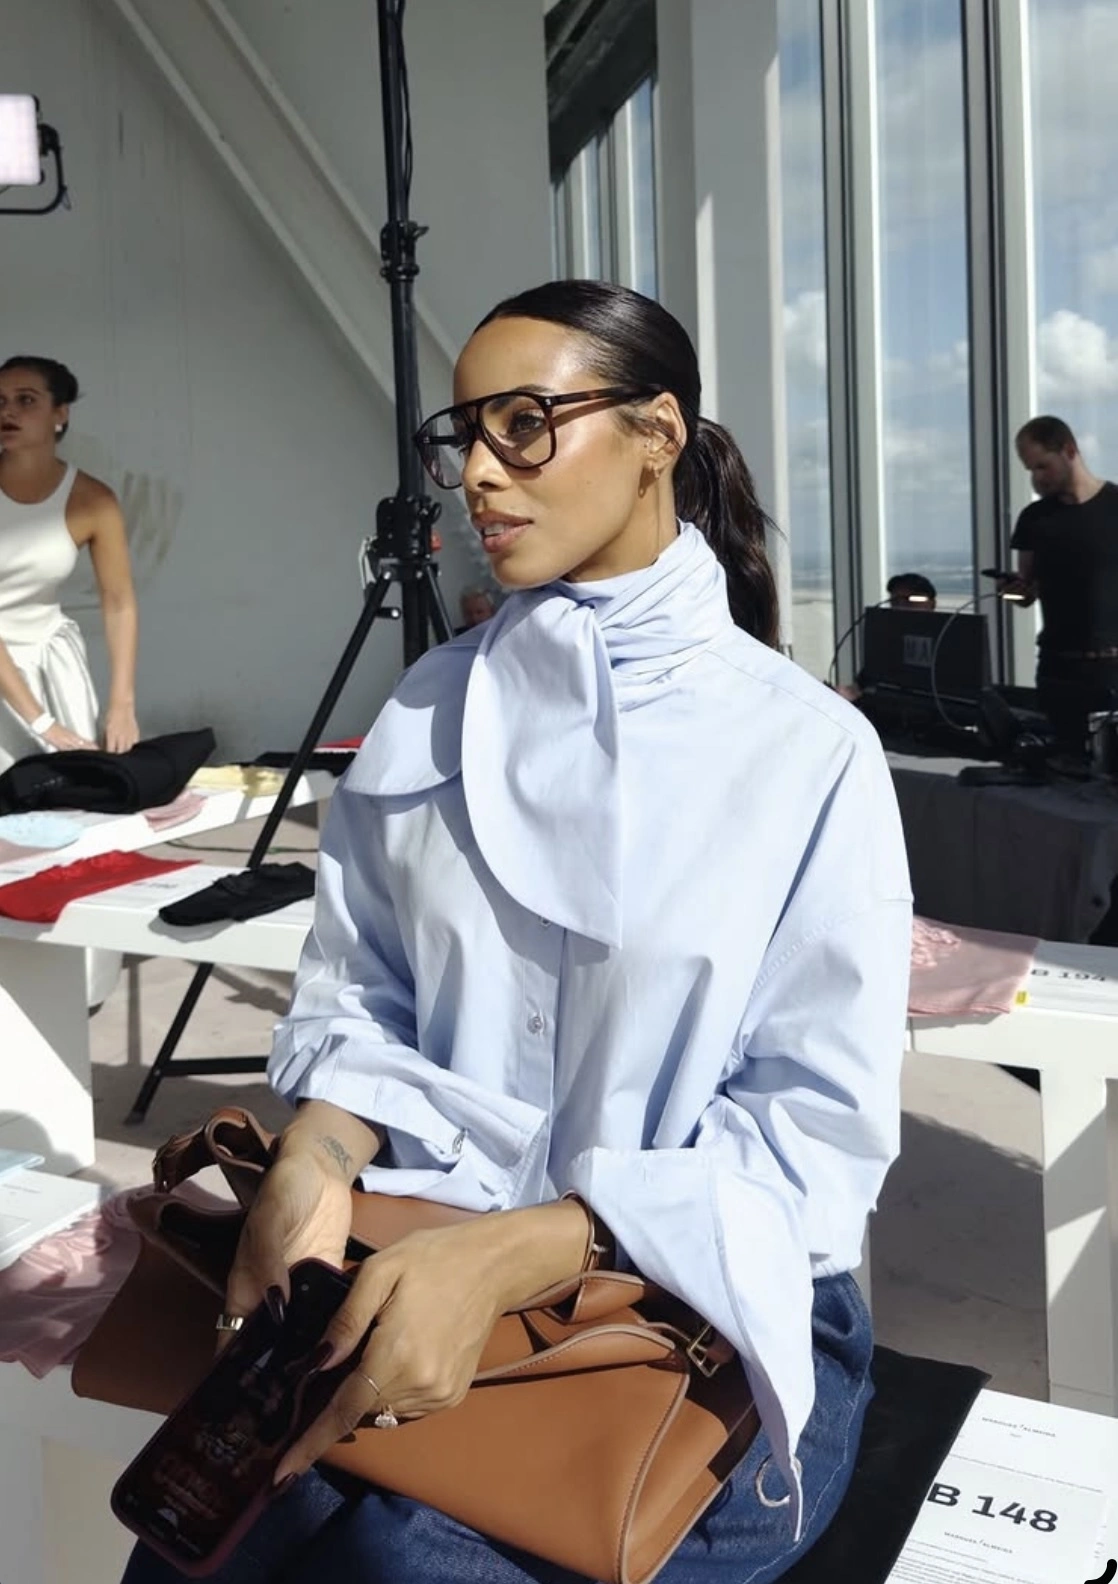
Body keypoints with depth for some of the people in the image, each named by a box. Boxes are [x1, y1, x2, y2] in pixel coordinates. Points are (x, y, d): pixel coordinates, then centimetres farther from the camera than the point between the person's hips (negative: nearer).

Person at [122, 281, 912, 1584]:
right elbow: (355, 996, 8)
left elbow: (818, 1130, -9)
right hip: (418, 1274, 3)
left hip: (720, 1310, -2)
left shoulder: (809, 752, -6)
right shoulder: (429, 710, 7)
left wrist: (510, 1255, -21)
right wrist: (317, 1161, -14)